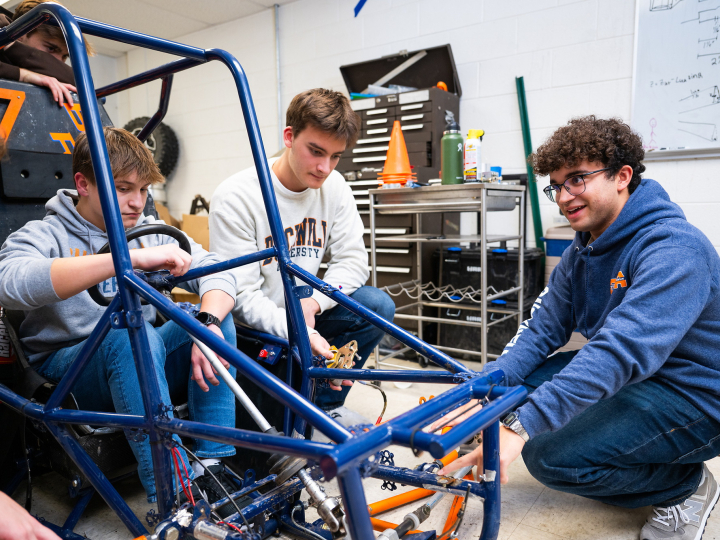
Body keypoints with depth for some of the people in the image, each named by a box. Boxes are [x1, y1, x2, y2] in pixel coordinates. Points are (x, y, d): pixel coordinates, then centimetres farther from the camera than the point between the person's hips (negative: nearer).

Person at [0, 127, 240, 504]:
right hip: (68, 368, -4)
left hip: (144, 362, 5)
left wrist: (208, 324, -26)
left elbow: (217, 272, -4)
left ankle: (213, 465, -18)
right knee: (134, 334, -35)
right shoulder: (44, 236, -5)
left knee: (215, 316, -18)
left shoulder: (150, 231, 9)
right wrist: (130, 258, -40)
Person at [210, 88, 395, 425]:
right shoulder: (235, 198, -20)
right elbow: (241, 296, -23)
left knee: (378, 306, -18)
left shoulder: (334, 186, -4)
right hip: (255, 328, -5)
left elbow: (353, 259, -5)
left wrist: (312, 303, -24)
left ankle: (324, 405, 0)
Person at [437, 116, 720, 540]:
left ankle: (686, 485, 4)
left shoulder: (674, 248, -26)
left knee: (551, 454, -24)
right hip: (631, 378, 8)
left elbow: (622, 349, -39)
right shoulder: (582, 252, 3)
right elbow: (543, 329, -4)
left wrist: (521, 427, -45)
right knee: (514, 386, -6)